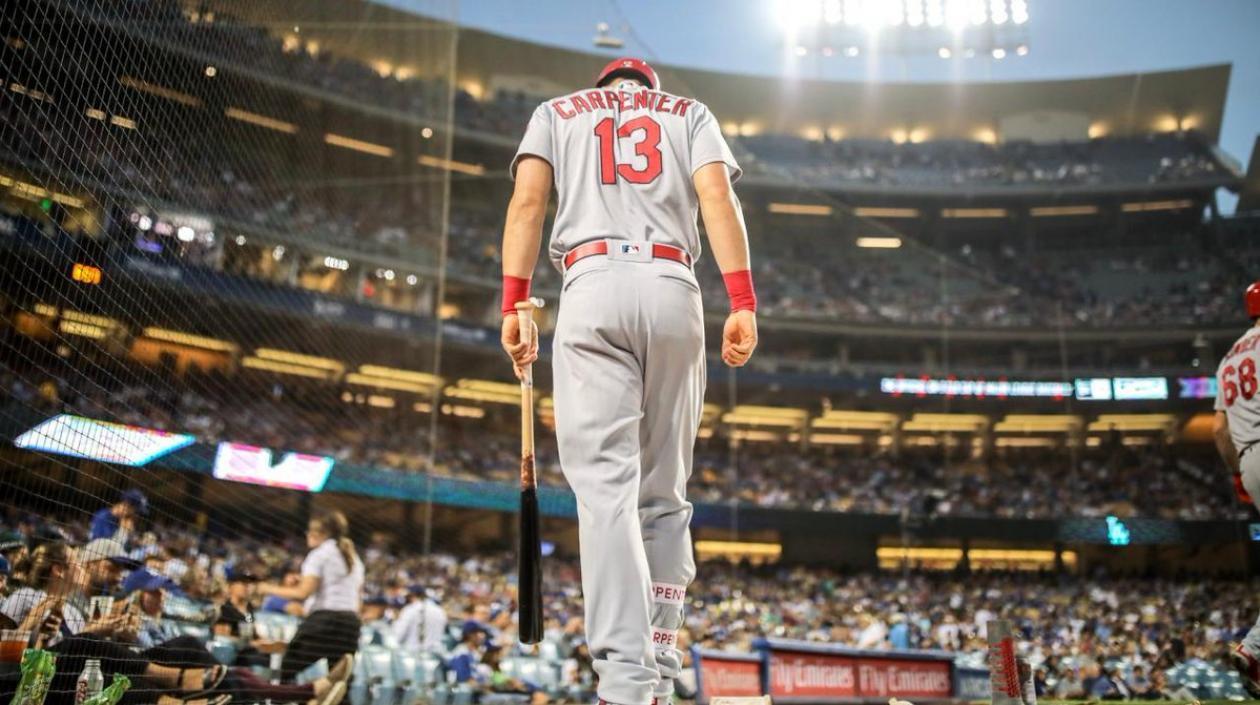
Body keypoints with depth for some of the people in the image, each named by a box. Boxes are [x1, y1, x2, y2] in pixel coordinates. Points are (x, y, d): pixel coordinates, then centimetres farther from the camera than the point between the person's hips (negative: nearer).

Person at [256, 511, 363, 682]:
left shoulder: (319, 554, -2)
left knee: (291, 669, 0)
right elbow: (359, 600, 18)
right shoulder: (354, 558, 20)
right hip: (350, 621, 7)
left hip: (323, 619, -7)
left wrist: (270, 589, -1)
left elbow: (303, 592, -10)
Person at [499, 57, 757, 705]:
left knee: (606, 487, -11)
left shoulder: (557, 110, 24)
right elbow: (717, 198, 6)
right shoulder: (689, 112, 25)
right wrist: (742, 303, -4)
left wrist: (513, 305, 1)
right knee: (663, 496, 7)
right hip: (674, 292, 2)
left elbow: (527, 202, 7)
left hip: (592, 287, -1)